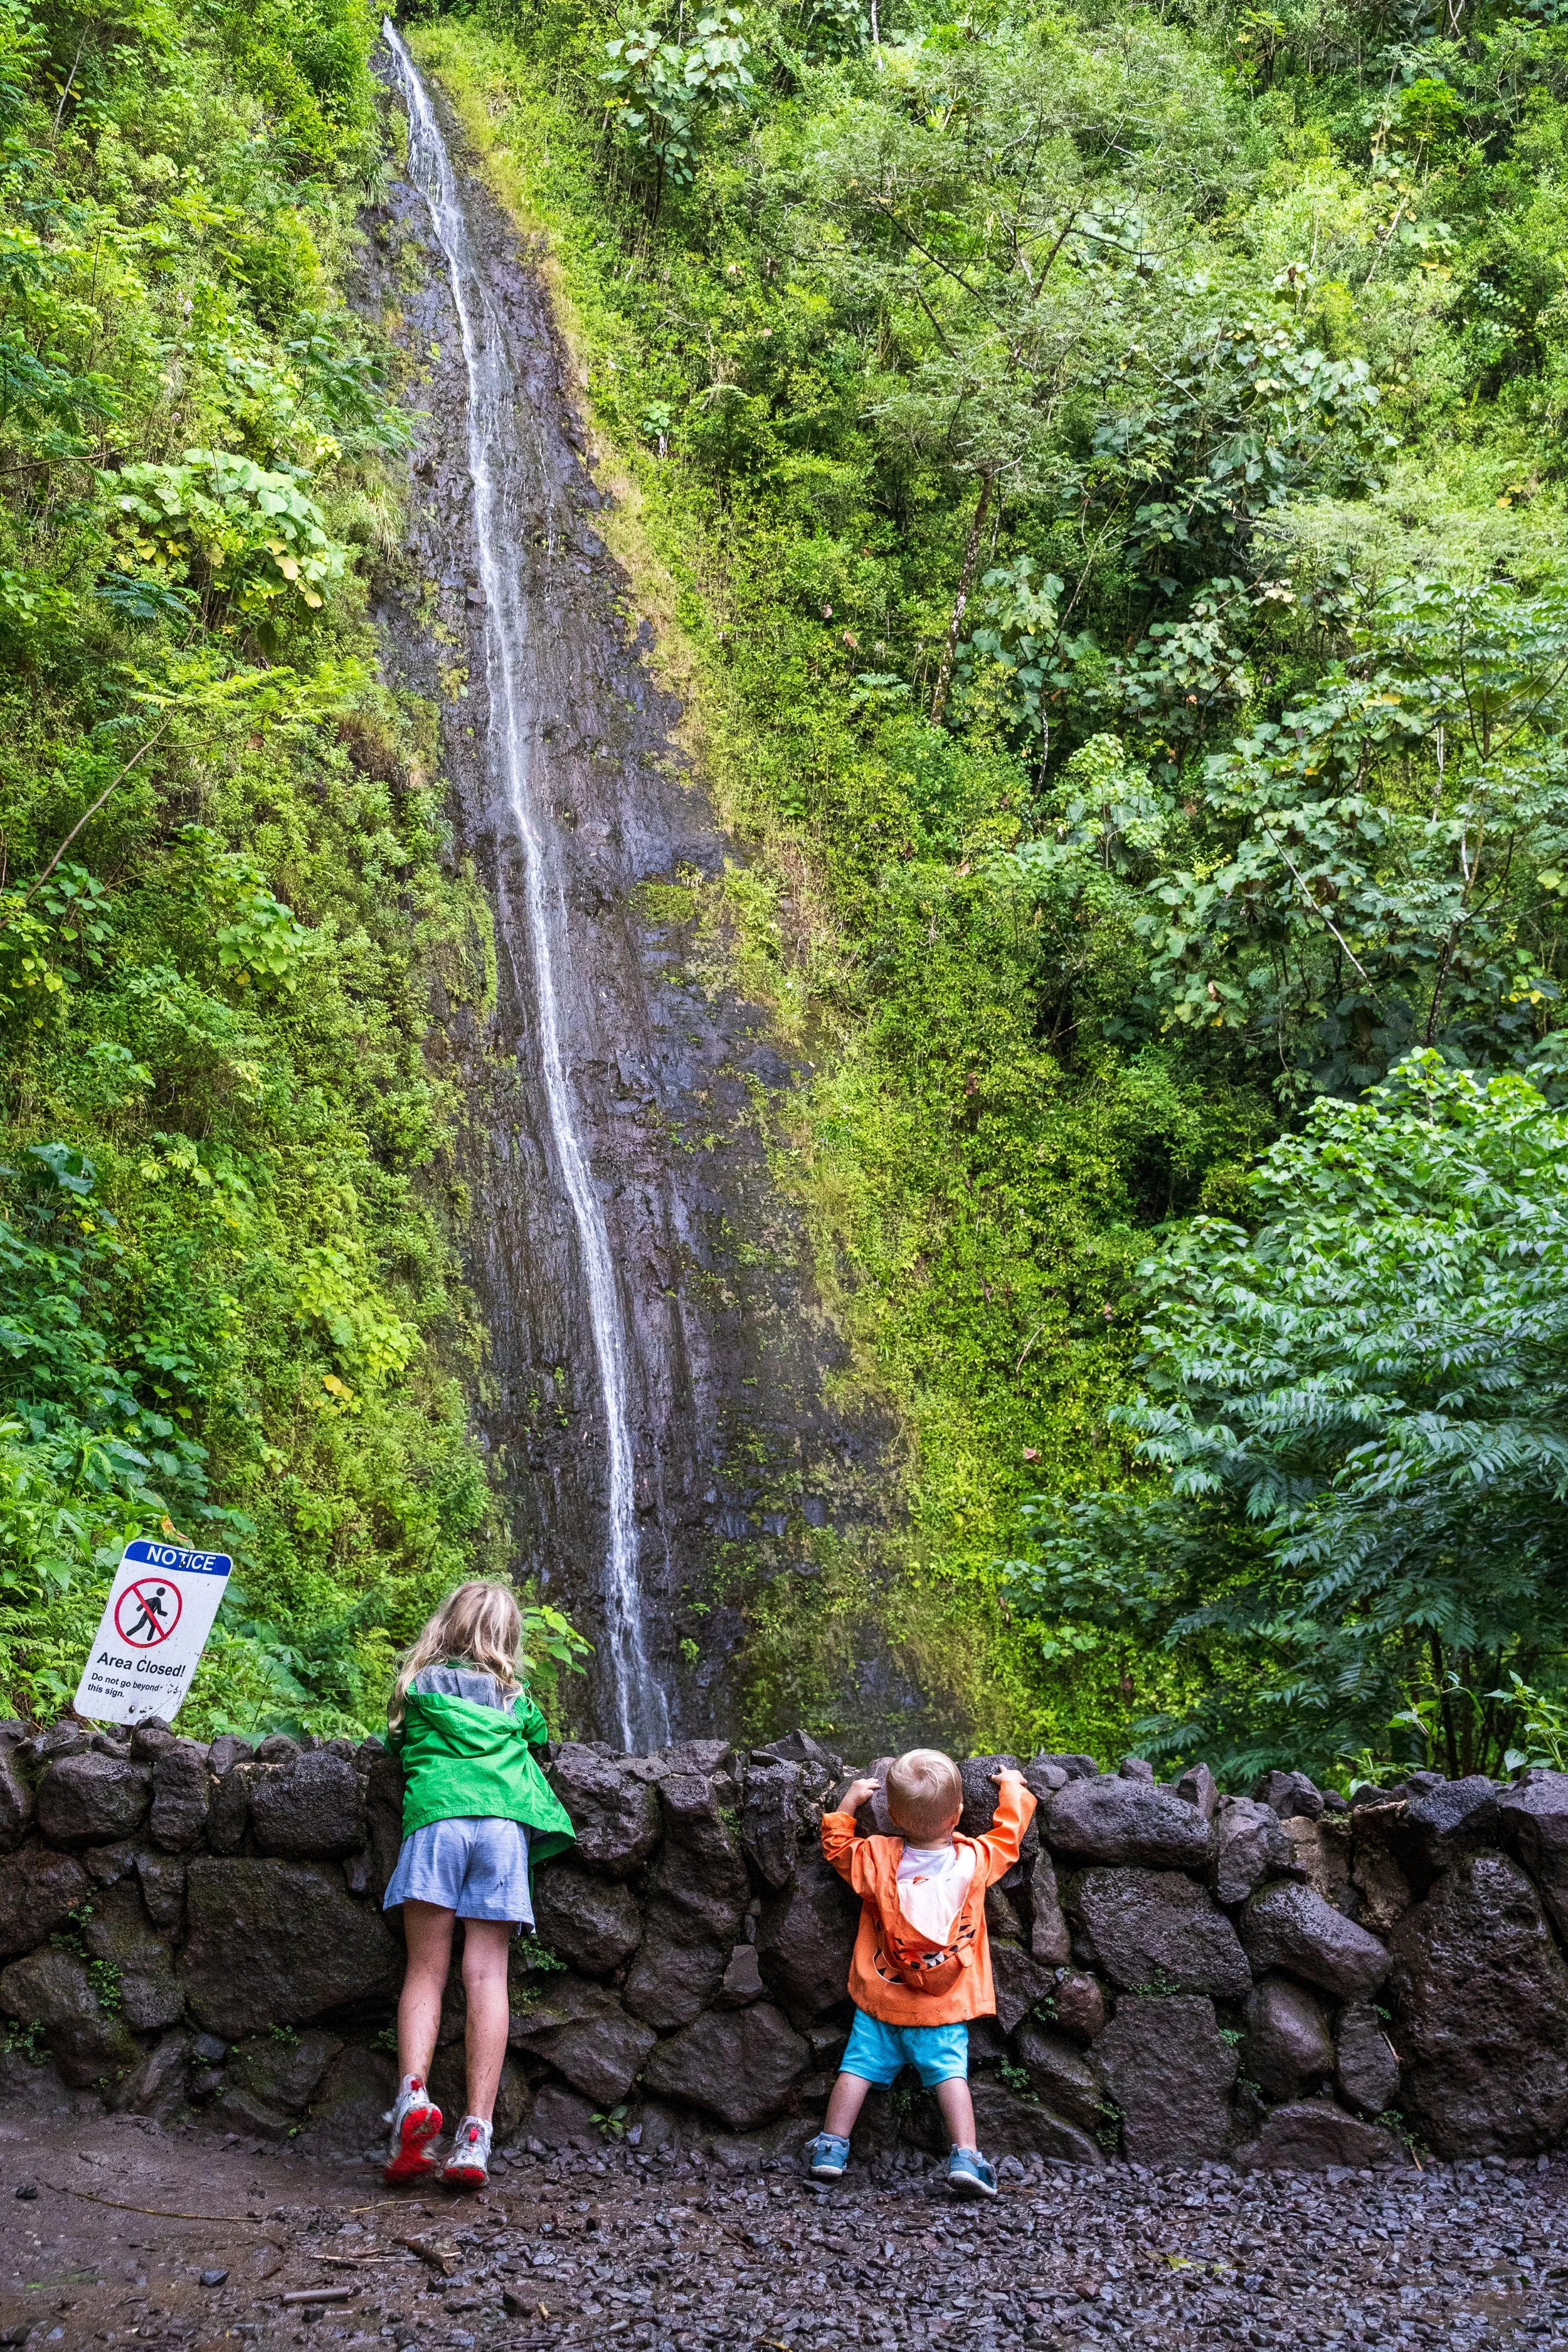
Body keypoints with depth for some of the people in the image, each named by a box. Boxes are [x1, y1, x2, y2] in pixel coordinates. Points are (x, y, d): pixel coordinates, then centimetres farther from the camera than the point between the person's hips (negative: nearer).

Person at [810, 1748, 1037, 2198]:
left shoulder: (876, 1859, -9)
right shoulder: (977, 1859, -9)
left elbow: (836, 1845, 9)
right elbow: (1009, 1834, 9)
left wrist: (849, 1802, 18)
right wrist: (1012, 1788, 24)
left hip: (880, 1997, 1)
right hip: (945, 2008, -1)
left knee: (858, 2066, 8)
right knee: (950, 2073, 0)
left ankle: (832, 2148, 11)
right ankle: (965, 2158, -12)